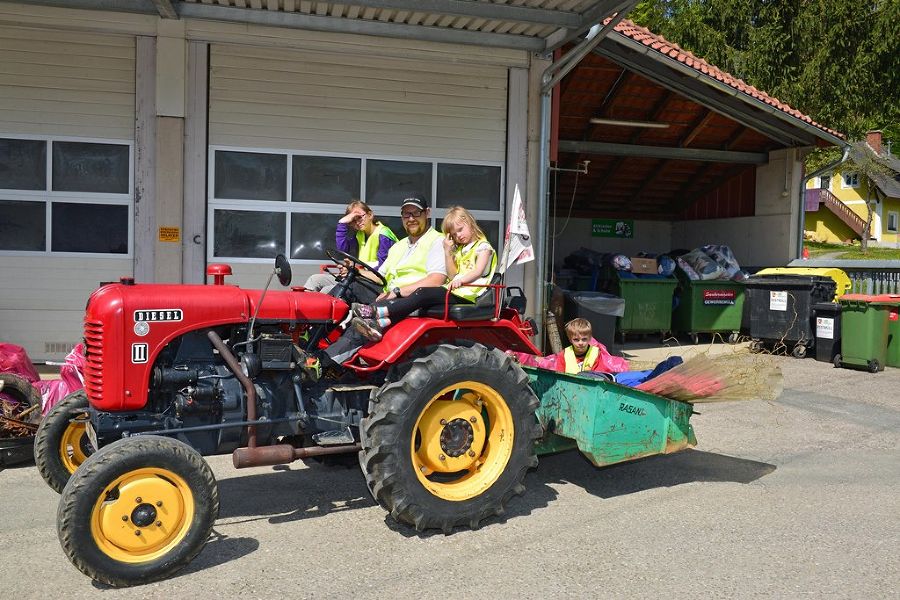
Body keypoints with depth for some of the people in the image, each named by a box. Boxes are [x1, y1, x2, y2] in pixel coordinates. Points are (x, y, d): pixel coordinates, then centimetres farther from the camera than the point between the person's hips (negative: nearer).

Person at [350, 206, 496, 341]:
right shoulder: (459, 249, 29)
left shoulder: (483, 246, 5)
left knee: (424, 293, -27)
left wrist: (461, 280, -32)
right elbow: (452, 275, 17)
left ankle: (376, 311, -42)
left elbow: (478, 272, -13)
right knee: (421, 293, -20)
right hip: (453, 291, 7)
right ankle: (381, 323, -42)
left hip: (467, 294, -7)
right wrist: (447, 251, 9)